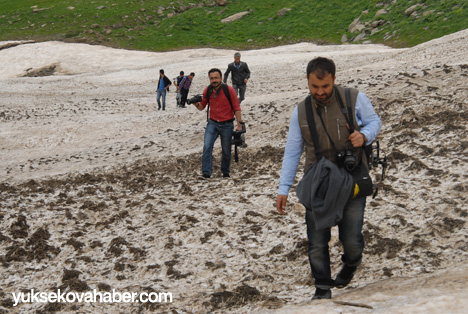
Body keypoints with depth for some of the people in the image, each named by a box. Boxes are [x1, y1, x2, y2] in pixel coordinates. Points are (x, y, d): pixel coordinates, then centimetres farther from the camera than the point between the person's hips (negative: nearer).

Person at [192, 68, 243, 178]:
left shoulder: (229, 90, -12)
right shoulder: (207, 91, -1)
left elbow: (236, 108, -7)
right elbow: (202, 107, 10)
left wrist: (239, 124, -12)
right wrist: (196, 104, -14)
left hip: (227, 125, -2)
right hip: (212, 123, 2)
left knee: (226, 151, 7)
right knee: (207, 146, -18)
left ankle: (226, 172, 29)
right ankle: (206, 172, -16)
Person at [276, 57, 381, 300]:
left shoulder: (355, 99, -6)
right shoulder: (301, 112, 1)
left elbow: (374, 121, 9)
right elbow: (292, 152, 5)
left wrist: (364, 135, -16)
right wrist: (284, 189, 2)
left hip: (352, 183, -1)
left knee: (352, 240, 2)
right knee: (317, 243, 0)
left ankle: (350, 265, 37)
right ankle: (323, 288, 19)